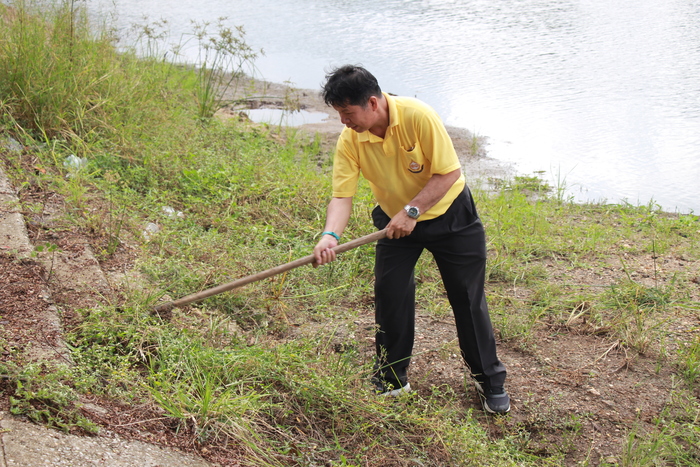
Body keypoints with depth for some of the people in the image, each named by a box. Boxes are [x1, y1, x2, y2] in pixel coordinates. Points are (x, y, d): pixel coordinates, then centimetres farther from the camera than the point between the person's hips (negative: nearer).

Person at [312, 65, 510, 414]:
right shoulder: (350, 141, -18)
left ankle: (490, 379, 19)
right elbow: (342, 195, -20)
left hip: (448, 213, -3)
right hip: (395, 220, 4)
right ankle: (392, 379, 16)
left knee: (468, 297, 3)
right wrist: (331, 234, -39)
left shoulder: (418, 116, -30)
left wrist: (412, 210, -30)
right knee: (389, 295, -3)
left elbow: (449, 172, -26)